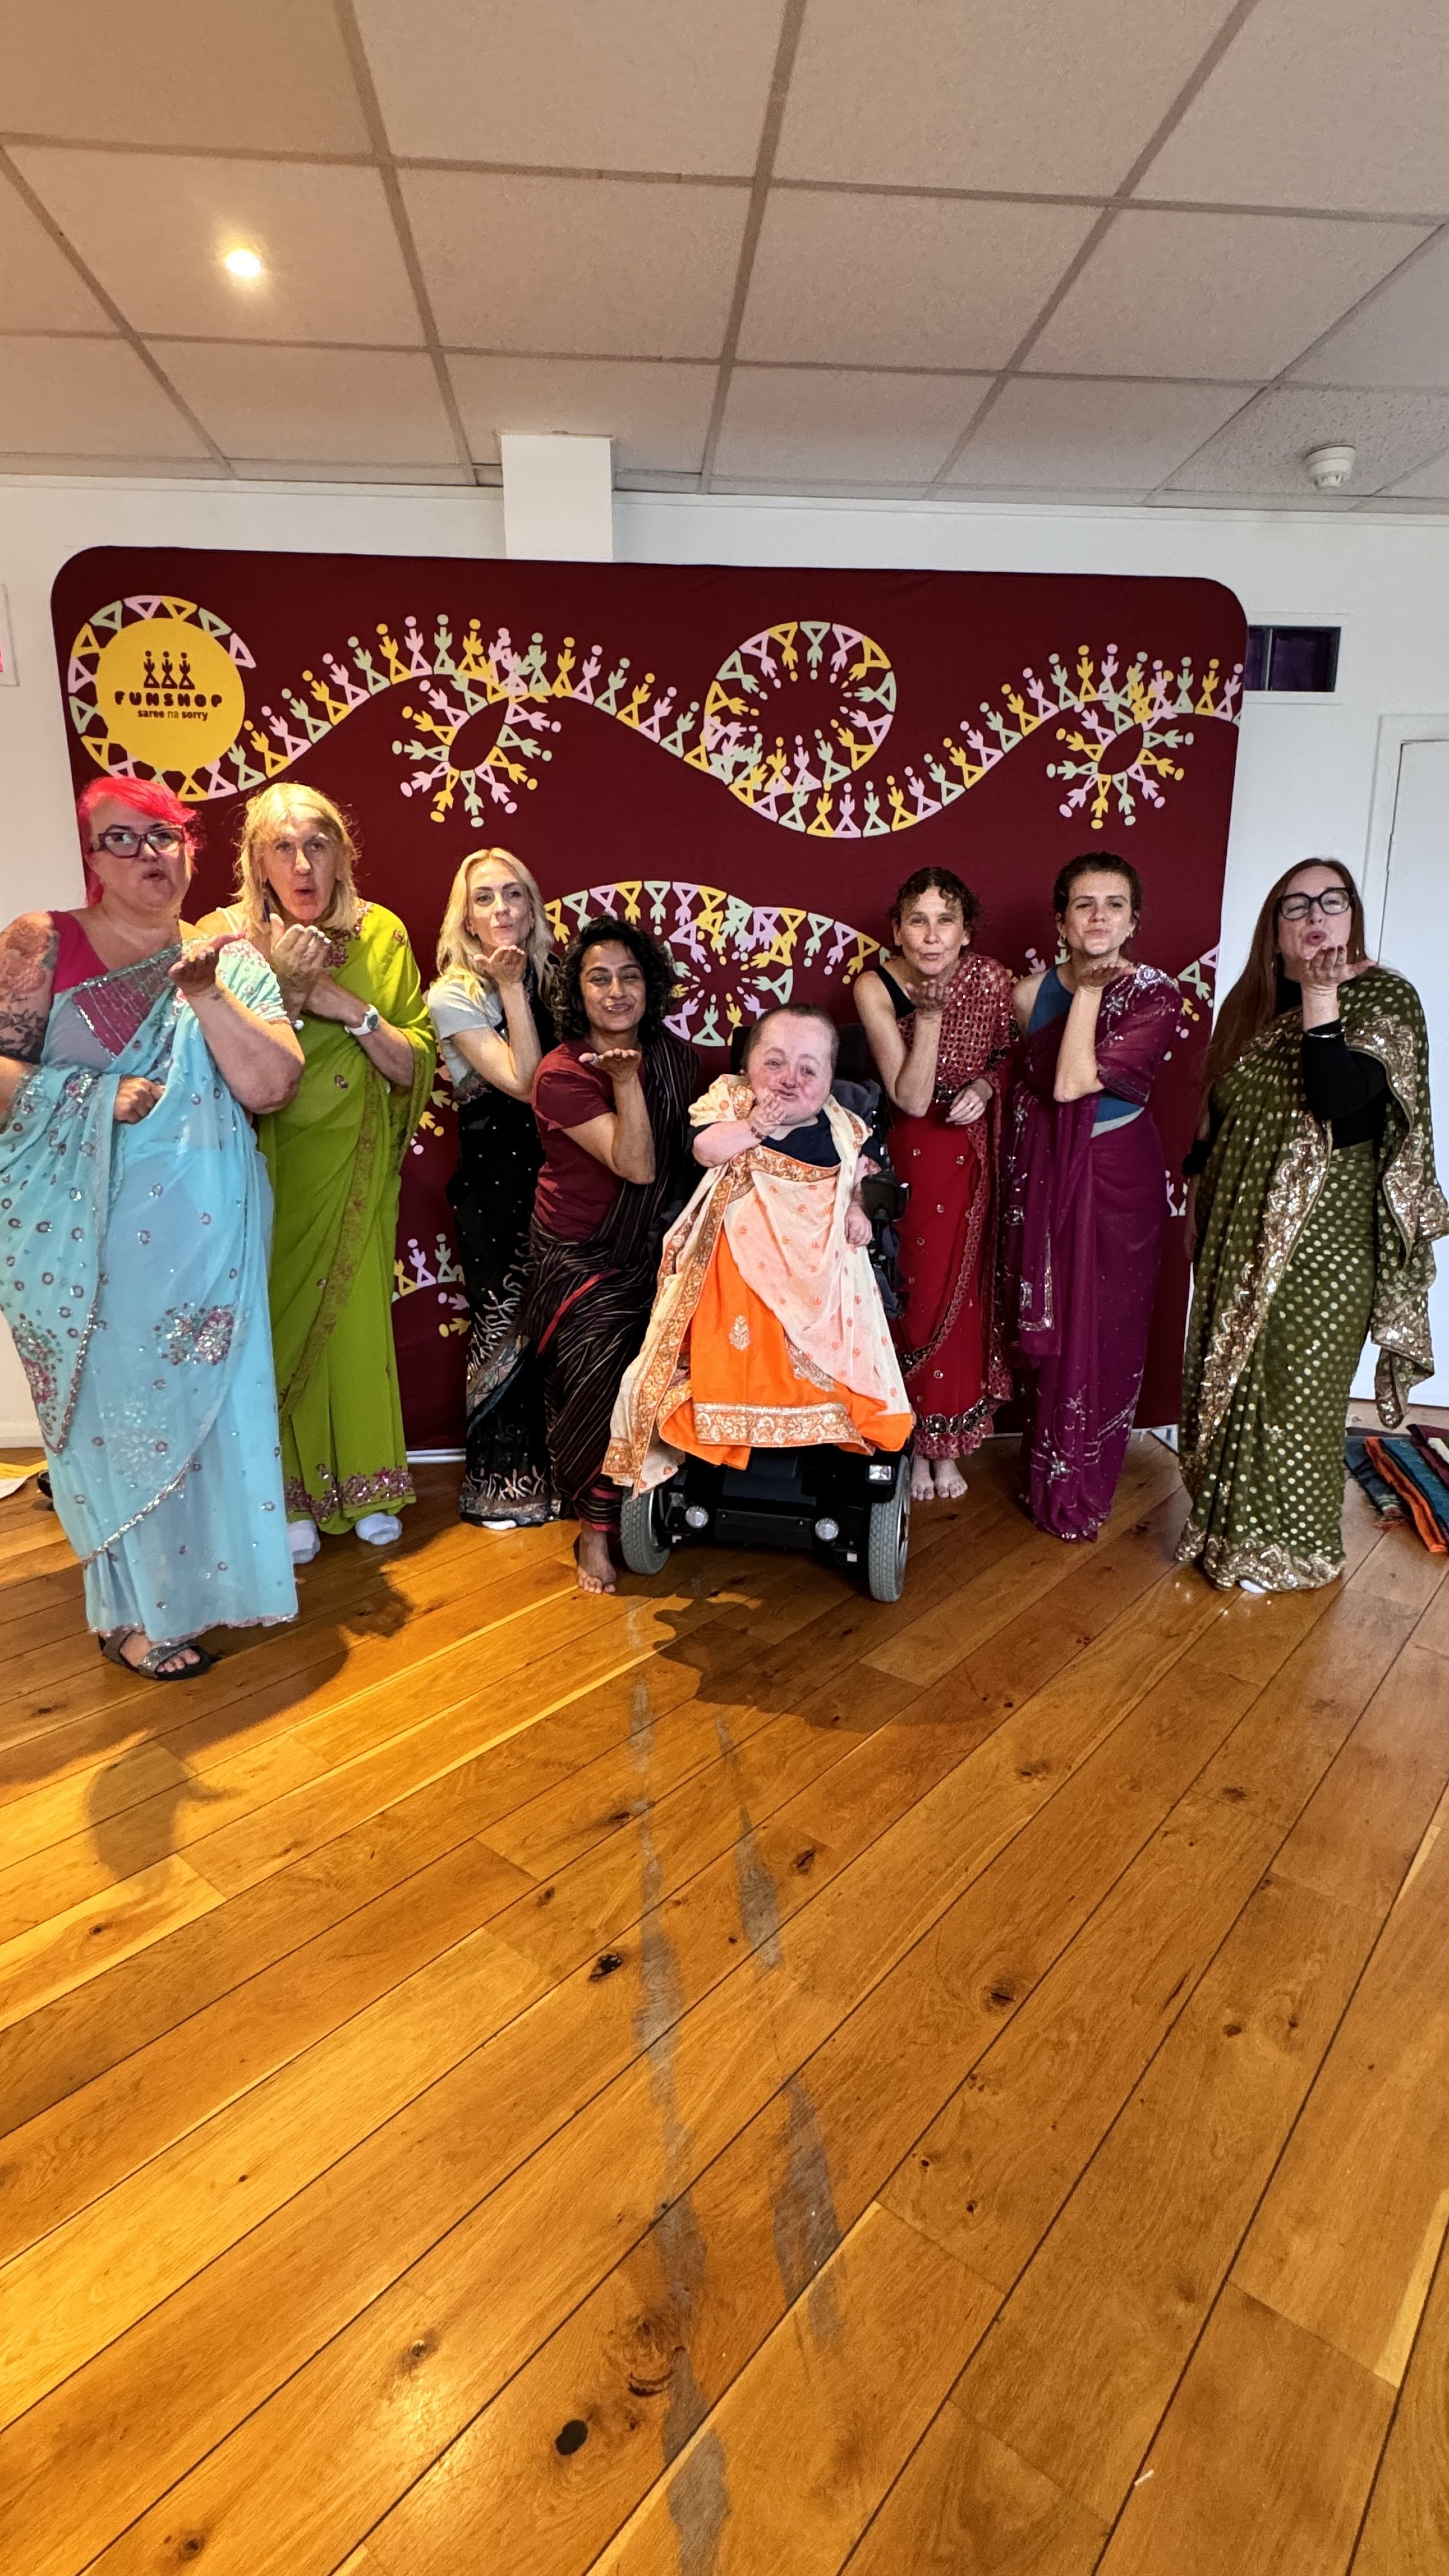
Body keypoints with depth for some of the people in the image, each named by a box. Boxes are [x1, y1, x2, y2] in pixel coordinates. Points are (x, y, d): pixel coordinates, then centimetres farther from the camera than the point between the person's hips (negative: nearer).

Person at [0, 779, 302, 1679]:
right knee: (115, 1409, 4)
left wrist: (204, 993, -14)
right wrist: (90, 1099, -17)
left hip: (204, 1229, 2)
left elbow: (272, 1085, -5)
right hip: (85, 1234, -2)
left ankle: (209, 1575, 27)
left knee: (205, 1398, 9)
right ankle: (135, 1611, 19)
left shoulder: (230, 960, 7)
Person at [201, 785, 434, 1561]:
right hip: (266, 1169, -1)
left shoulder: (380, 935, -1)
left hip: (353, 1167, 1)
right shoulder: (227, 938, -5)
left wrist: (354, 1009, -18)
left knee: (357, 1318, 6)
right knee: (279, 1321, 3)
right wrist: (283, 987, -21)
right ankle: (290, 1493, 20)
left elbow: (415, 1068, -3)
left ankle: (364, 1486, 23)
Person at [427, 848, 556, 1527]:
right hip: (494, 1183, -4)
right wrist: (510, 986, -15)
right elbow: (524, 1082, -16)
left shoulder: (551, 976, 9)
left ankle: (558, 1469, 21)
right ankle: (503, 1483, 17)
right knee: (506, 1324, 1)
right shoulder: (453, 995, -5)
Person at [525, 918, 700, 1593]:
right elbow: (637, 1167, -23)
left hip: (655, 1250, 4)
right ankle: (594, 1531, 6)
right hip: (581, 1254, -4)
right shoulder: (562, 1074, -14)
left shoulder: (676, 1057, 3)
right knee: (602, 1379, -13)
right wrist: (626, 1080, -29)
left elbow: (693, 1146, 18)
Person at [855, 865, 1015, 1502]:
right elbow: (912, 1099, -21)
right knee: (915, 1294, 4)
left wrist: (986, 1086, -13)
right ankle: (915, 1442, 24)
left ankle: (949, 1442, 28)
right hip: (912, 1156, -2)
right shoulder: (877, 988, -17)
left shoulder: (988, 977, -11)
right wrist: (928, 1014, -30)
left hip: (975, 1157, 2)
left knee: (965, 1295, 10)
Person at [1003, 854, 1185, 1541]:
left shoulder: (1155, 995, -11)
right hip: (1043, 1178, 3)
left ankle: (1080, 1490, 24)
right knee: (1047, 1325, 10)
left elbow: (1073, 1082, -23)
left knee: (1103, 1331, 5)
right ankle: (1051, 1478, 29)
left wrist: (1089, 989, -19)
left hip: (1116, 1179, -3)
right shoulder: (1032, 993, 1)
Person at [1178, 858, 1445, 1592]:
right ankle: (1230, 1520, 29)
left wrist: (1321, 997, -27)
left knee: (1297, 1380, 1)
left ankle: (1286, 1545, 19)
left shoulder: (1385, 999, -8)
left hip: (1325, 1227, -5)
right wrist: (1199, 1182, 14)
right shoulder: (1252, 1000, 9)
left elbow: (1337, 1098, -24)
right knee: (1229, 1368, 12)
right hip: (1241, 1221, 6)